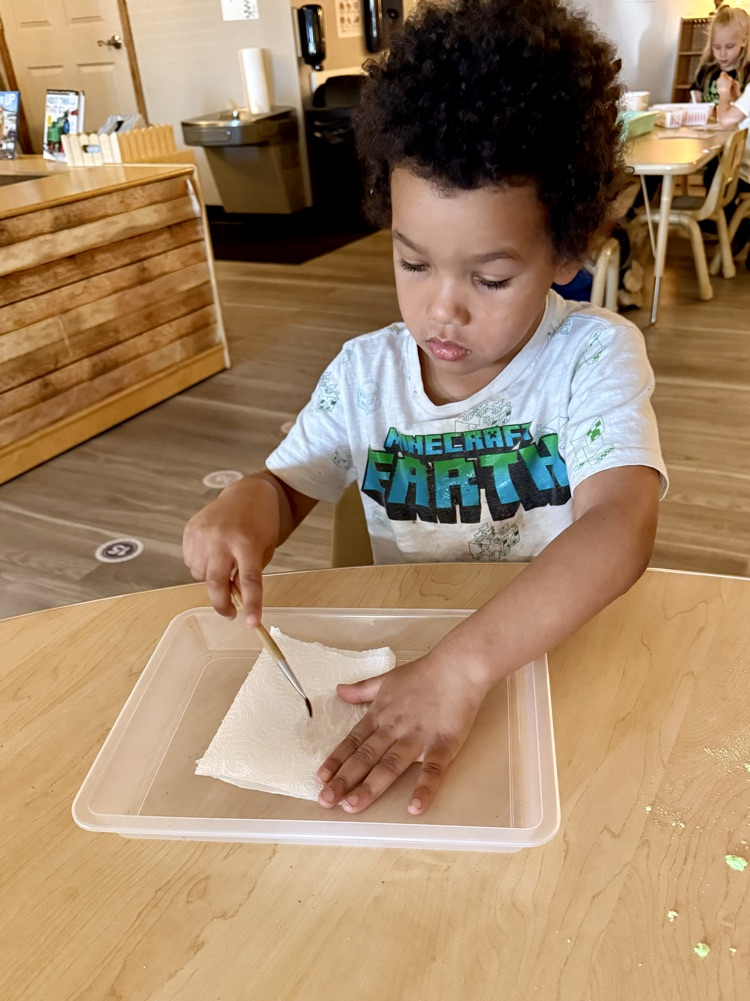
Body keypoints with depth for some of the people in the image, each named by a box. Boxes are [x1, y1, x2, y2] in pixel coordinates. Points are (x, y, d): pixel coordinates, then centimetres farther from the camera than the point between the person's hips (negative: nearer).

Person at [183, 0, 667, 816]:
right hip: (402, 654, 3)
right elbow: (287, 486, 8)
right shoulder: (363, 373, -3)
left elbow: (620, 528, -28)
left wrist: (461, 666, -41)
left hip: (558, 655, -2)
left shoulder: (595, 356, -14)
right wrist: (242, 506, -18)